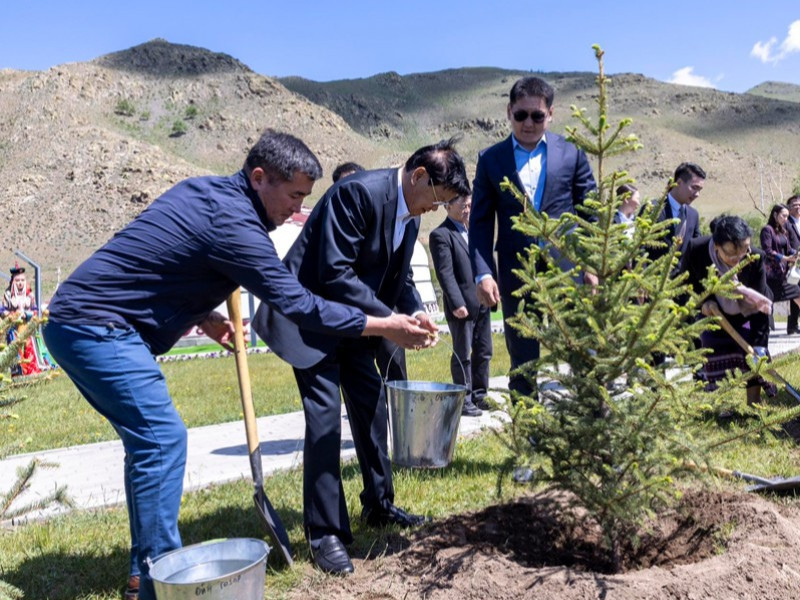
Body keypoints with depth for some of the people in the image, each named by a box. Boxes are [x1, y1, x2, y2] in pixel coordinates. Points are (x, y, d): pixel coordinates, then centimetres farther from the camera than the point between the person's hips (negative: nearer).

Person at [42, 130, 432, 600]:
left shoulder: (202, 189, 10)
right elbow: (297, 304, -20)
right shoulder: (233, 223, -19)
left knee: (149, 437, 12)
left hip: (78, 319, 10)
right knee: (163, 437, -12)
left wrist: (203, 318, 8)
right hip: (96, 327, -10)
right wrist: (384, 325, -15)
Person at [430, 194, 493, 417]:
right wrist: (457, 304, -20)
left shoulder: (470, 231, 15)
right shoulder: (441, 235, -10)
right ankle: (464, 401, 12)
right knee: (463, 356, 2)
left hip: (481, 304, 8)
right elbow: (445, 273, -16)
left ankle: (479, 396, 26)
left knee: (483, 352, 14)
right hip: (462, 306, -8)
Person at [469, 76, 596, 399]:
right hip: (516, 274, 1)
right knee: (522, 365, 9)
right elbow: (480, 222, 4)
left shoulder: (572, 153, 7)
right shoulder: (491, 159, 7)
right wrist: (483, 273, -7)